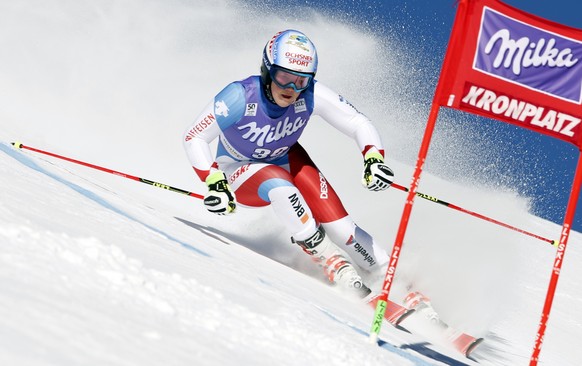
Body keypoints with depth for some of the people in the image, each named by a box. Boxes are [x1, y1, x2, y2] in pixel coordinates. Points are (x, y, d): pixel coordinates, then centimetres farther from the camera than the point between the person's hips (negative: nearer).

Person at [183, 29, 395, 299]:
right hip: (241, 173, -2)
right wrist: (215, 183, -37)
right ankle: (328, 258, -22)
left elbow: (359, 124, -18)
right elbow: (193, 138, -25)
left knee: (337, 225, -18)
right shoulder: (241, 96, -33)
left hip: (287, 159, 3)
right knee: (280, 185, -36)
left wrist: (374, 159, -37)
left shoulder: (311, 95, -26)